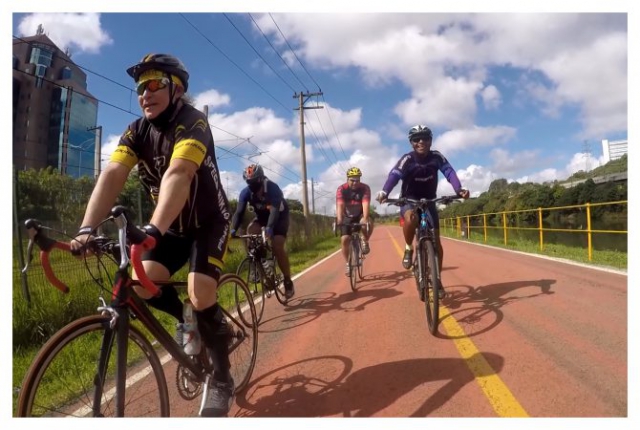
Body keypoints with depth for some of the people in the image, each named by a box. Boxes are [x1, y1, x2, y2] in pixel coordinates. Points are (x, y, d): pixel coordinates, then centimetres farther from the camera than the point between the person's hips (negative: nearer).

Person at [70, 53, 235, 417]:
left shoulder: (193, 122, -22)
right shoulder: (136, 131, -4)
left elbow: (178, 175, -39)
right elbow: (112, 176, -19)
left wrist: (152, 230, -52)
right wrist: (87, 229, -33)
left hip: (210, 222, -5)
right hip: (175, 225, 6)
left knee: (201, 295, -19)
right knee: (140, 286, -11)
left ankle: (223, 379, 2)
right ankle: (185, 317, 21)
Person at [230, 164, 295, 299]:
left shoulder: (272, 188, -32)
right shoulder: (246, 192, -19)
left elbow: (275, 210, -45)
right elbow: (239, 212, -25)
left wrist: (269, 228, -62)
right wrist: (233, 229, -43)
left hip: (280, 216, -4)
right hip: (262, 215, 4)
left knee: (277, 246, -23)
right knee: (250, 231, -28)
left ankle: (288, 281, -9)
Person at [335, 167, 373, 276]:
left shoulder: (365, 188, -20)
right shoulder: (341, 189, -20)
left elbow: (365, 204, -34)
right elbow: (340, 205, -34)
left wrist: (365, 218, -51)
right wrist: (339, 218, -52)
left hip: (360, 215, 0)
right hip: (347, 217, 1)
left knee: (369, 223, -34)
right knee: (344, 239, -13)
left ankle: (365, 241, -5)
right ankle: (348, 264, 6)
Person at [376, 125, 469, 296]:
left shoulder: (437, 157, -11)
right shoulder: (407, 159, -19)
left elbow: (450, 172, -25)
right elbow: (394, 175, -35)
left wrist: (459, 189, -46)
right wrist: (384, 192, -56)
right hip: (409, 200, -3)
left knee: (436, 241, -2)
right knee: (411, 218, -39)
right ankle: (408, 249, -11)